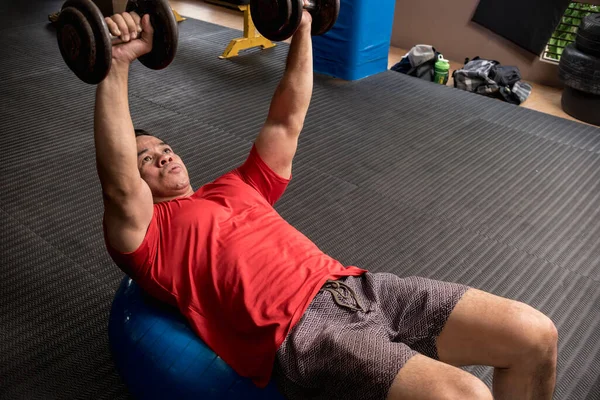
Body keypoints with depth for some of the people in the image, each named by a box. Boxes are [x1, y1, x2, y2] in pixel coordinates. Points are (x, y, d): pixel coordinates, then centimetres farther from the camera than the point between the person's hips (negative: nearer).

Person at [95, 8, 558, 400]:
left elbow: (288, 118, 27)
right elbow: (119, 184, -12)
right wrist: (117, 64, -19)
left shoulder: (237, 187, 27)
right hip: (297, 333, -7)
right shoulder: (149, 236, 9)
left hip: (354, 286, 7)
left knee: (536, 336, -2)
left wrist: (302, 27, 24)